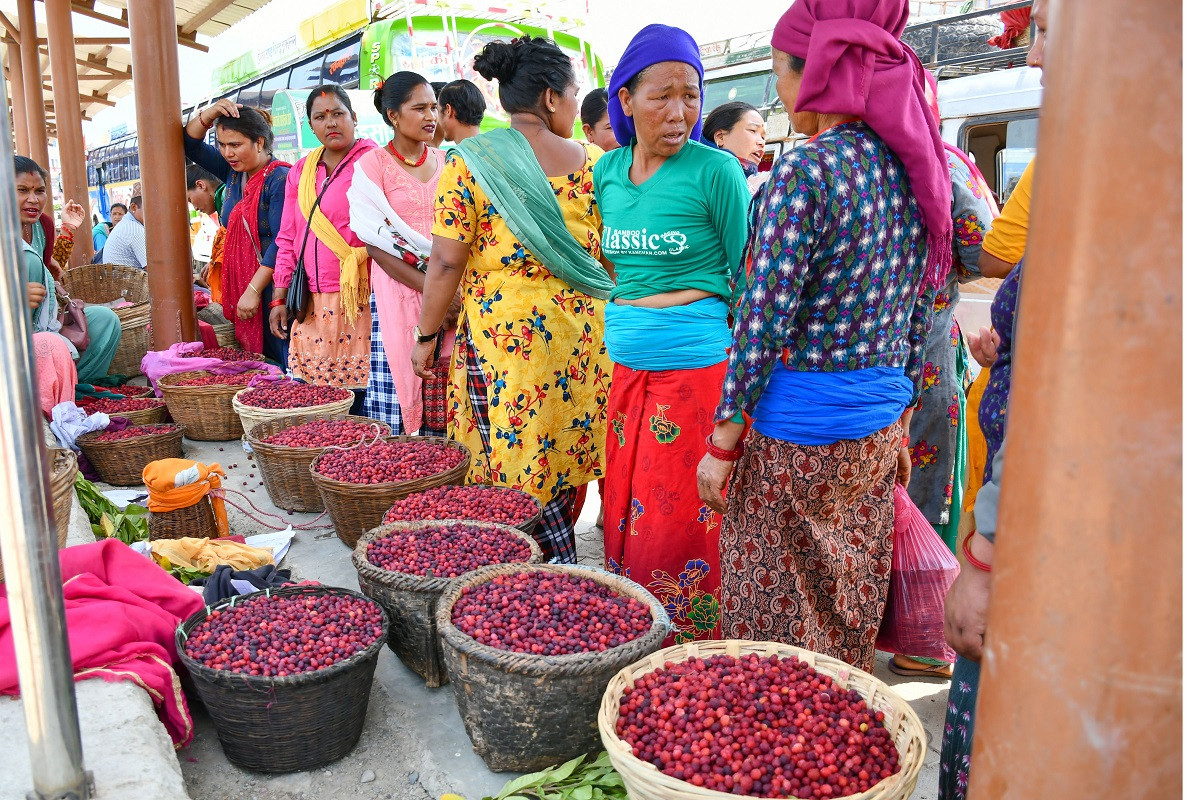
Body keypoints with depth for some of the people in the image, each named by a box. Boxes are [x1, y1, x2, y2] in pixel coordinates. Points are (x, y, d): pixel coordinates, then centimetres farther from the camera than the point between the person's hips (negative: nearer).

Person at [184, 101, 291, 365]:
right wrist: (208, 114, 2)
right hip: (239, 287, 8)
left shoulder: (279, 179, -14)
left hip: (271, 290, -8)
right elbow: (190, 145, 21)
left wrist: (254, 290, -22)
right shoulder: (234, 173, 11)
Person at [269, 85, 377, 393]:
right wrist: (279, 298, 12)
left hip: (358, 301, -5)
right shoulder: (301, 171, 16)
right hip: (312, 306, 5)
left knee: (358, 387, -6)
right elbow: (287, 239, 18)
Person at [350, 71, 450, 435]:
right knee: (398, 386, -5)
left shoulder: (444, 161, 14)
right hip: (399, 292, -3)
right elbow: (376, 243, -6)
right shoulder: (373, 164, 1)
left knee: (445, 399, 1)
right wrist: (428, 286, -15)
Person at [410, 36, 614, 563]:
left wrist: (426, 334, 2)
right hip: (584, 335, 4)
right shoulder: (593, 162, 2)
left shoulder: (471, 161, -5)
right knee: (563, 459, 16)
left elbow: (447, 260, -9)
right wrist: (599, 313, 21)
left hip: (506, 332, -4)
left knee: (519, 465, 7)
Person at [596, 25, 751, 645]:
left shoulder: (716, 171, -8)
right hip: (626, 366, 6)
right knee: (626, 507, 13)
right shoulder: (608, 170, 8)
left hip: (696, 366, -6)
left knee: (681, 517, 1)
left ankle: (690, 651, 21)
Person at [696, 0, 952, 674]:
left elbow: (763, 326, -18)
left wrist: (723, 443, -10)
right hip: (879, 426, 8)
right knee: (851, 601, 22)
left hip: (798, 436, -7)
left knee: (776, 612, 10)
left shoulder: (806, 172, -18)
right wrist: (898, 426, 19)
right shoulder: (917, 169, 5)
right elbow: (919, 316, 10)